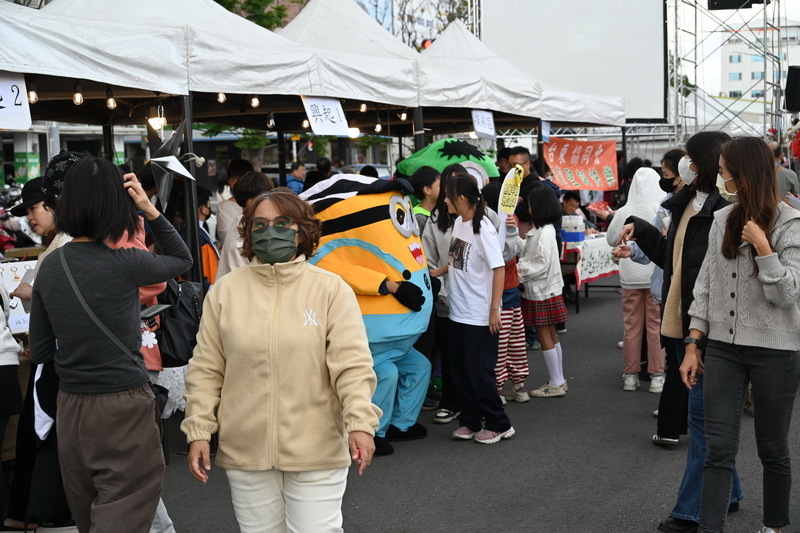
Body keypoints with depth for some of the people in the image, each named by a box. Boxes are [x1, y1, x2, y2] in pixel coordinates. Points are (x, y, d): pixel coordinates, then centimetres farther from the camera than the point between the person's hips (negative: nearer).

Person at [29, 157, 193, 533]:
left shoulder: (49, 266, 0)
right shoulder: (125, 264, -15)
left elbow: (40, 352, 6)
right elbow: (183, 259, 6)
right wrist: (150, 210, 1)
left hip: (70, 407, 6)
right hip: (123, 408, -6)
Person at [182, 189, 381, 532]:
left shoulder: (331, 289, -4)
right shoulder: (225, 291, 3)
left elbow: (352, 364, -9)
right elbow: (206, 371, 6)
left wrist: (360, 422, -21)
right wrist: (198, 432, 1)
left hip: (317, 449, -2)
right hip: (245, 450, 2)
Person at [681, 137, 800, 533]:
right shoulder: (722, 220, 6)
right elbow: (705, 284, 9)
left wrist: (762, 247, -22)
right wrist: (693, 345, 6)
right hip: (722, 348, 4)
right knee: (718, 450, -1)